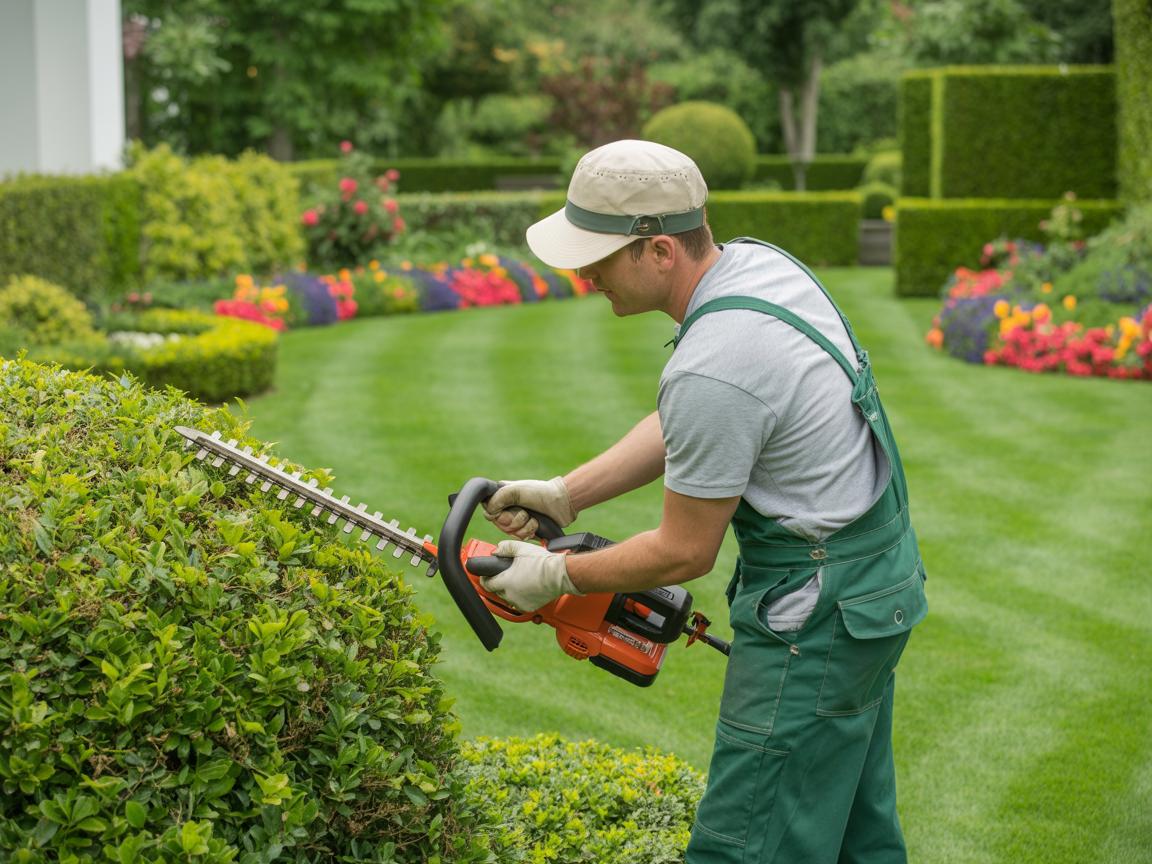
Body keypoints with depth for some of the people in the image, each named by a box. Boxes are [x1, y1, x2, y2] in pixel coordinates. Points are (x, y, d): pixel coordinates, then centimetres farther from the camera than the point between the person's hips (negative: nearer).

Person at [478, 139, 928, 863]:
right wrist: (565, 494, 9)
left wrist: (558, 576, -2)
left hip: (816, 611, -10)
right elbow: (682, 428, 14)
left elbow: (685, 553, -16)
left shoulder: (713, 367, -28)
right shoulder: (757, 262, 2)